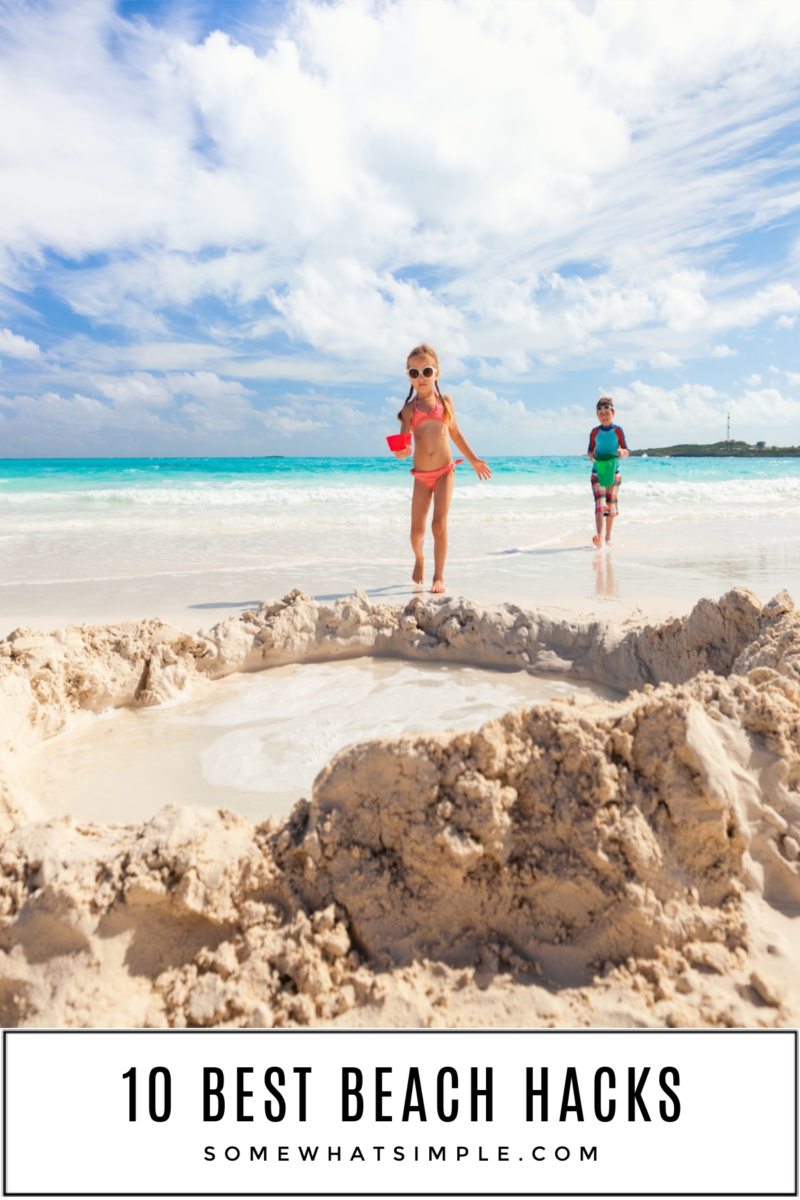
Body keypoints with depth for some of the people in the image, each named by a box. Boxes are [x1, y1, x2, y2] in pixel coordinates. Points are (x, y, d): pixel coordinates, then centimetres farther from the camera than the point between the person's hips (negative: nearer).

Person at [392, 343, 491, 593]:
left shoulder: (445, 402, 7)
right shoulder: (409, 408, 2)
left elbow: (455, 433, 17)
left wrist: (473, 459, 21)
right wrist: (401, 452, -30)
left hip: (445, 471, 0)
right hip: (421, 476, 0)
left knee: (439, 524, -8)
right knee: (417, 529, 3)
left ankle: (439, 578, 0)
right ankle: (419, 559, 36)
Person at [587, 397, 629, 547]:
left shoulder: (618, 431, 1)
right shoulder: (595, 432, 2)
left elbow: (626, 452, 3)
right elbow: (590, 450, 8)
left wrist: (621, 452, -20)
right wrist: (592, 455, -15)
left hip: (613, 472, 1)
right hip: (597, 472, -1)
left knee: (611, 505, 9)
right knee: (600, 503, -16)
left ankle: (608, 537, 23)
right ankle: (599, 535, -28)